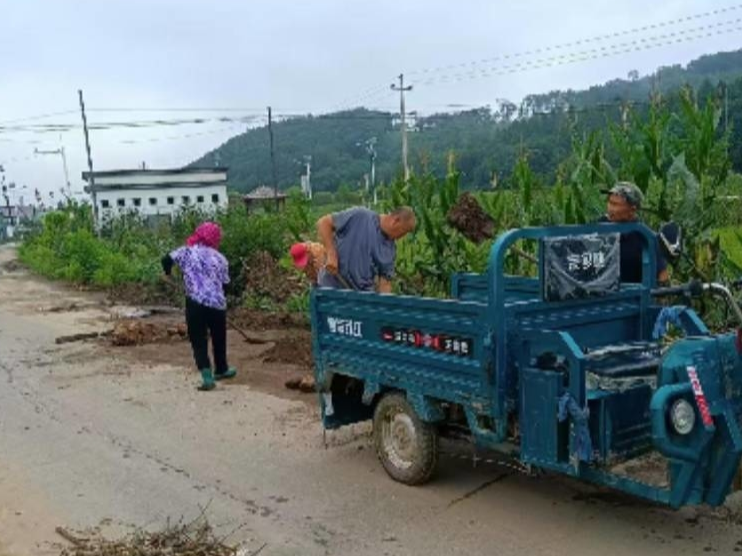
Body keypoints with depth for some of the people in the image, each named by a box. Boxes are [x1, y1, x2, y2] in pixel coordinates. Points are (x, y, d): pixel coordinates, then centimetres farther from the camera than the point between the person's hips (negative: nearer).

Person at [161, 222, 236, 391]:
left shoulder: (187, 251, 4)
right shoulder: (220, 258, 8)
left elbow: (167, 260, -1)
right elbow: (225, 283, 7)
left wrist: (168, 273, 19)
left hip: (196, 302, -2)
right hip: (218, 304, 2)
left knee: (199, 341, 4)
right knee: (219, 338, 22)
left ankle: (207, 377, -8)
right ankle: (221, 370, 40)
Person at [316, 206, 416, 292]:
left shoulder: (390, 249, 5)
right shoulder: (359, 216, -10)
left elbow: (385, 281, 6)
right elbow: (323, 222, -9)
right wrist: (331, 254, -18)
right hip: (332, 287, -5)